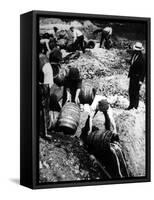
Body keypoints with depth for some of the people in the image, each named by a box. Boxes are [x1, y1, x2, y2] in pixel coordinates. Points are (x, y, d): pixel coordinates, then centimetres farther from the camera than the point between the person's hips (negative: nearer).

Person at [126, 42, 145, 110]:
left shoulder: (142, 58, -19)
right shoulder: (134, 54, 4)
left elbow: (143, 70, -16)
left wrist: (141, 80, -17)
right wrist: (129, 74, 15)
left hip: (137, 77, -8)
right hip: (132, 76, 8)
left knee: (135, 92, 1)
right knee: (130, 91, 13)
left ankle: (135, 107, 13)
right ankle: (131, 105, 25)